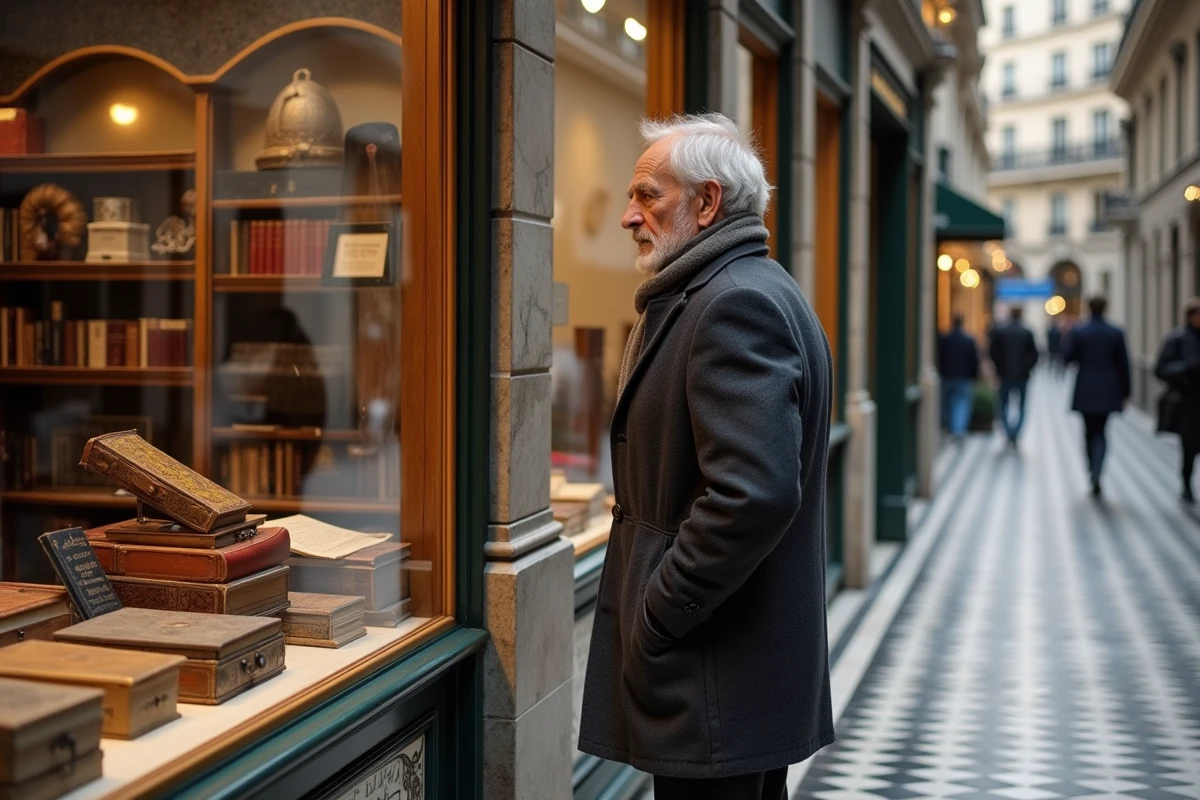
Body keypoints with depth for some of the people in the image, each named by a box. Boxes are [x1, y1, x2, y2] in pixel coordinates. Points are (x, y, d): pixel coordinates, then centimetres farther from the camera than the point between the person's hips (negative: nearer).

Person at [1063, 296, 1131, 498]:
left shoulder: (1078, 332, -6)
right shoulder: (1116, 333, -3)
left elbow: (1067, 357, -8)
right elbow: (1123, 364, -1)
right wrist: (1125, 391, 6)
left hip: (1085, 390, 0)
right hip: (1108, 390, 1)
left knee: (1089, 430, 15)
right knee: (1100, 432, 3)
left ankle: (1092, 469, 19)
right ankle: (1097, 473, -16)